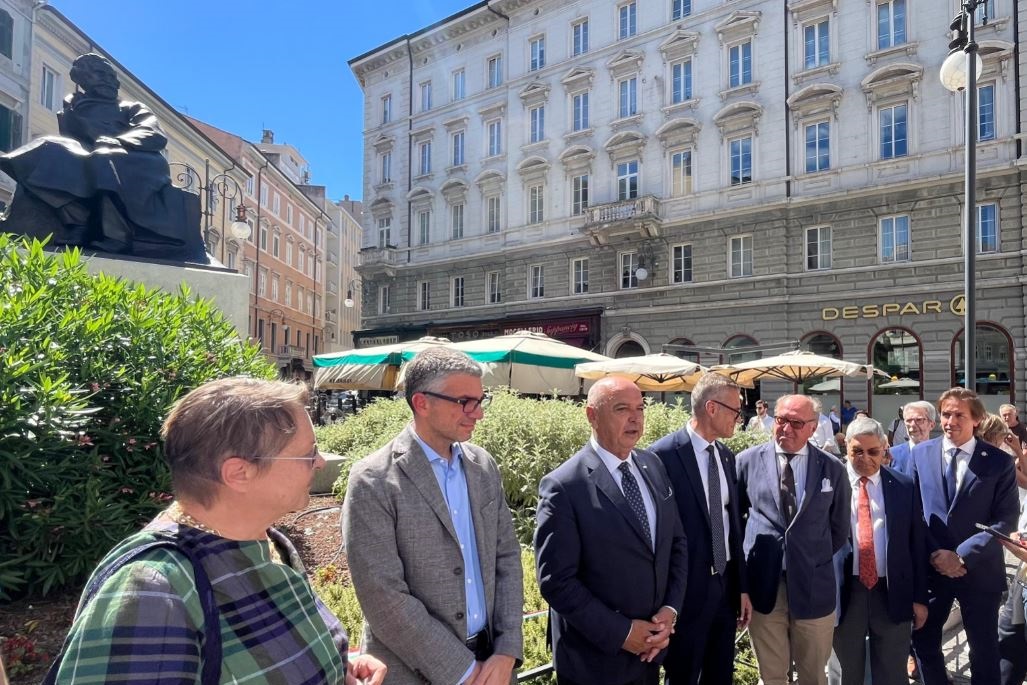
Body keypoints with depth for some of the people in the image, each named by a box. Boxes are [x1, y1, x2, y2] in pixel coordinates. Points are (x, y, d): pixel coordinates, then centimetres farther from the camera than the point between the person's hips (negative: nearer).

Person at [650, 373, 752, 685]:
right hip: (687, 588, -7)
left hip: (726, 584, 7)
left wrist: (742, 587, 13)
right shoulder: (664, 454, -18)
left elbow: (734, 523, 11)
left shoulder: (727, 456, 6)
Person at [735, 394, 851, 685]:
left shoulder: (832, 468, -1)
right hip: (763, 584, -1)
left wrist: (816, 561, 8)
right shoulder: (748, 461, -3)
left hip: (813, 585, 1)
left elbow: (840, 528, 11)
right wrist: (740, 574, 4)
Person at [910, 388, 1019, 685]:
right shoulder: (920, 454, 0)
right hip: (930, 566, 2)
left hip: (979, 570, -1)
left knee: (984, 647, 13)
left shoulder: (999, 462, -5)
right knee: (923, 640, 13)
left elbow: (1006, 520, -9)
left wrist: (963, 555, -16)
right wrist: (934, 553, -10)